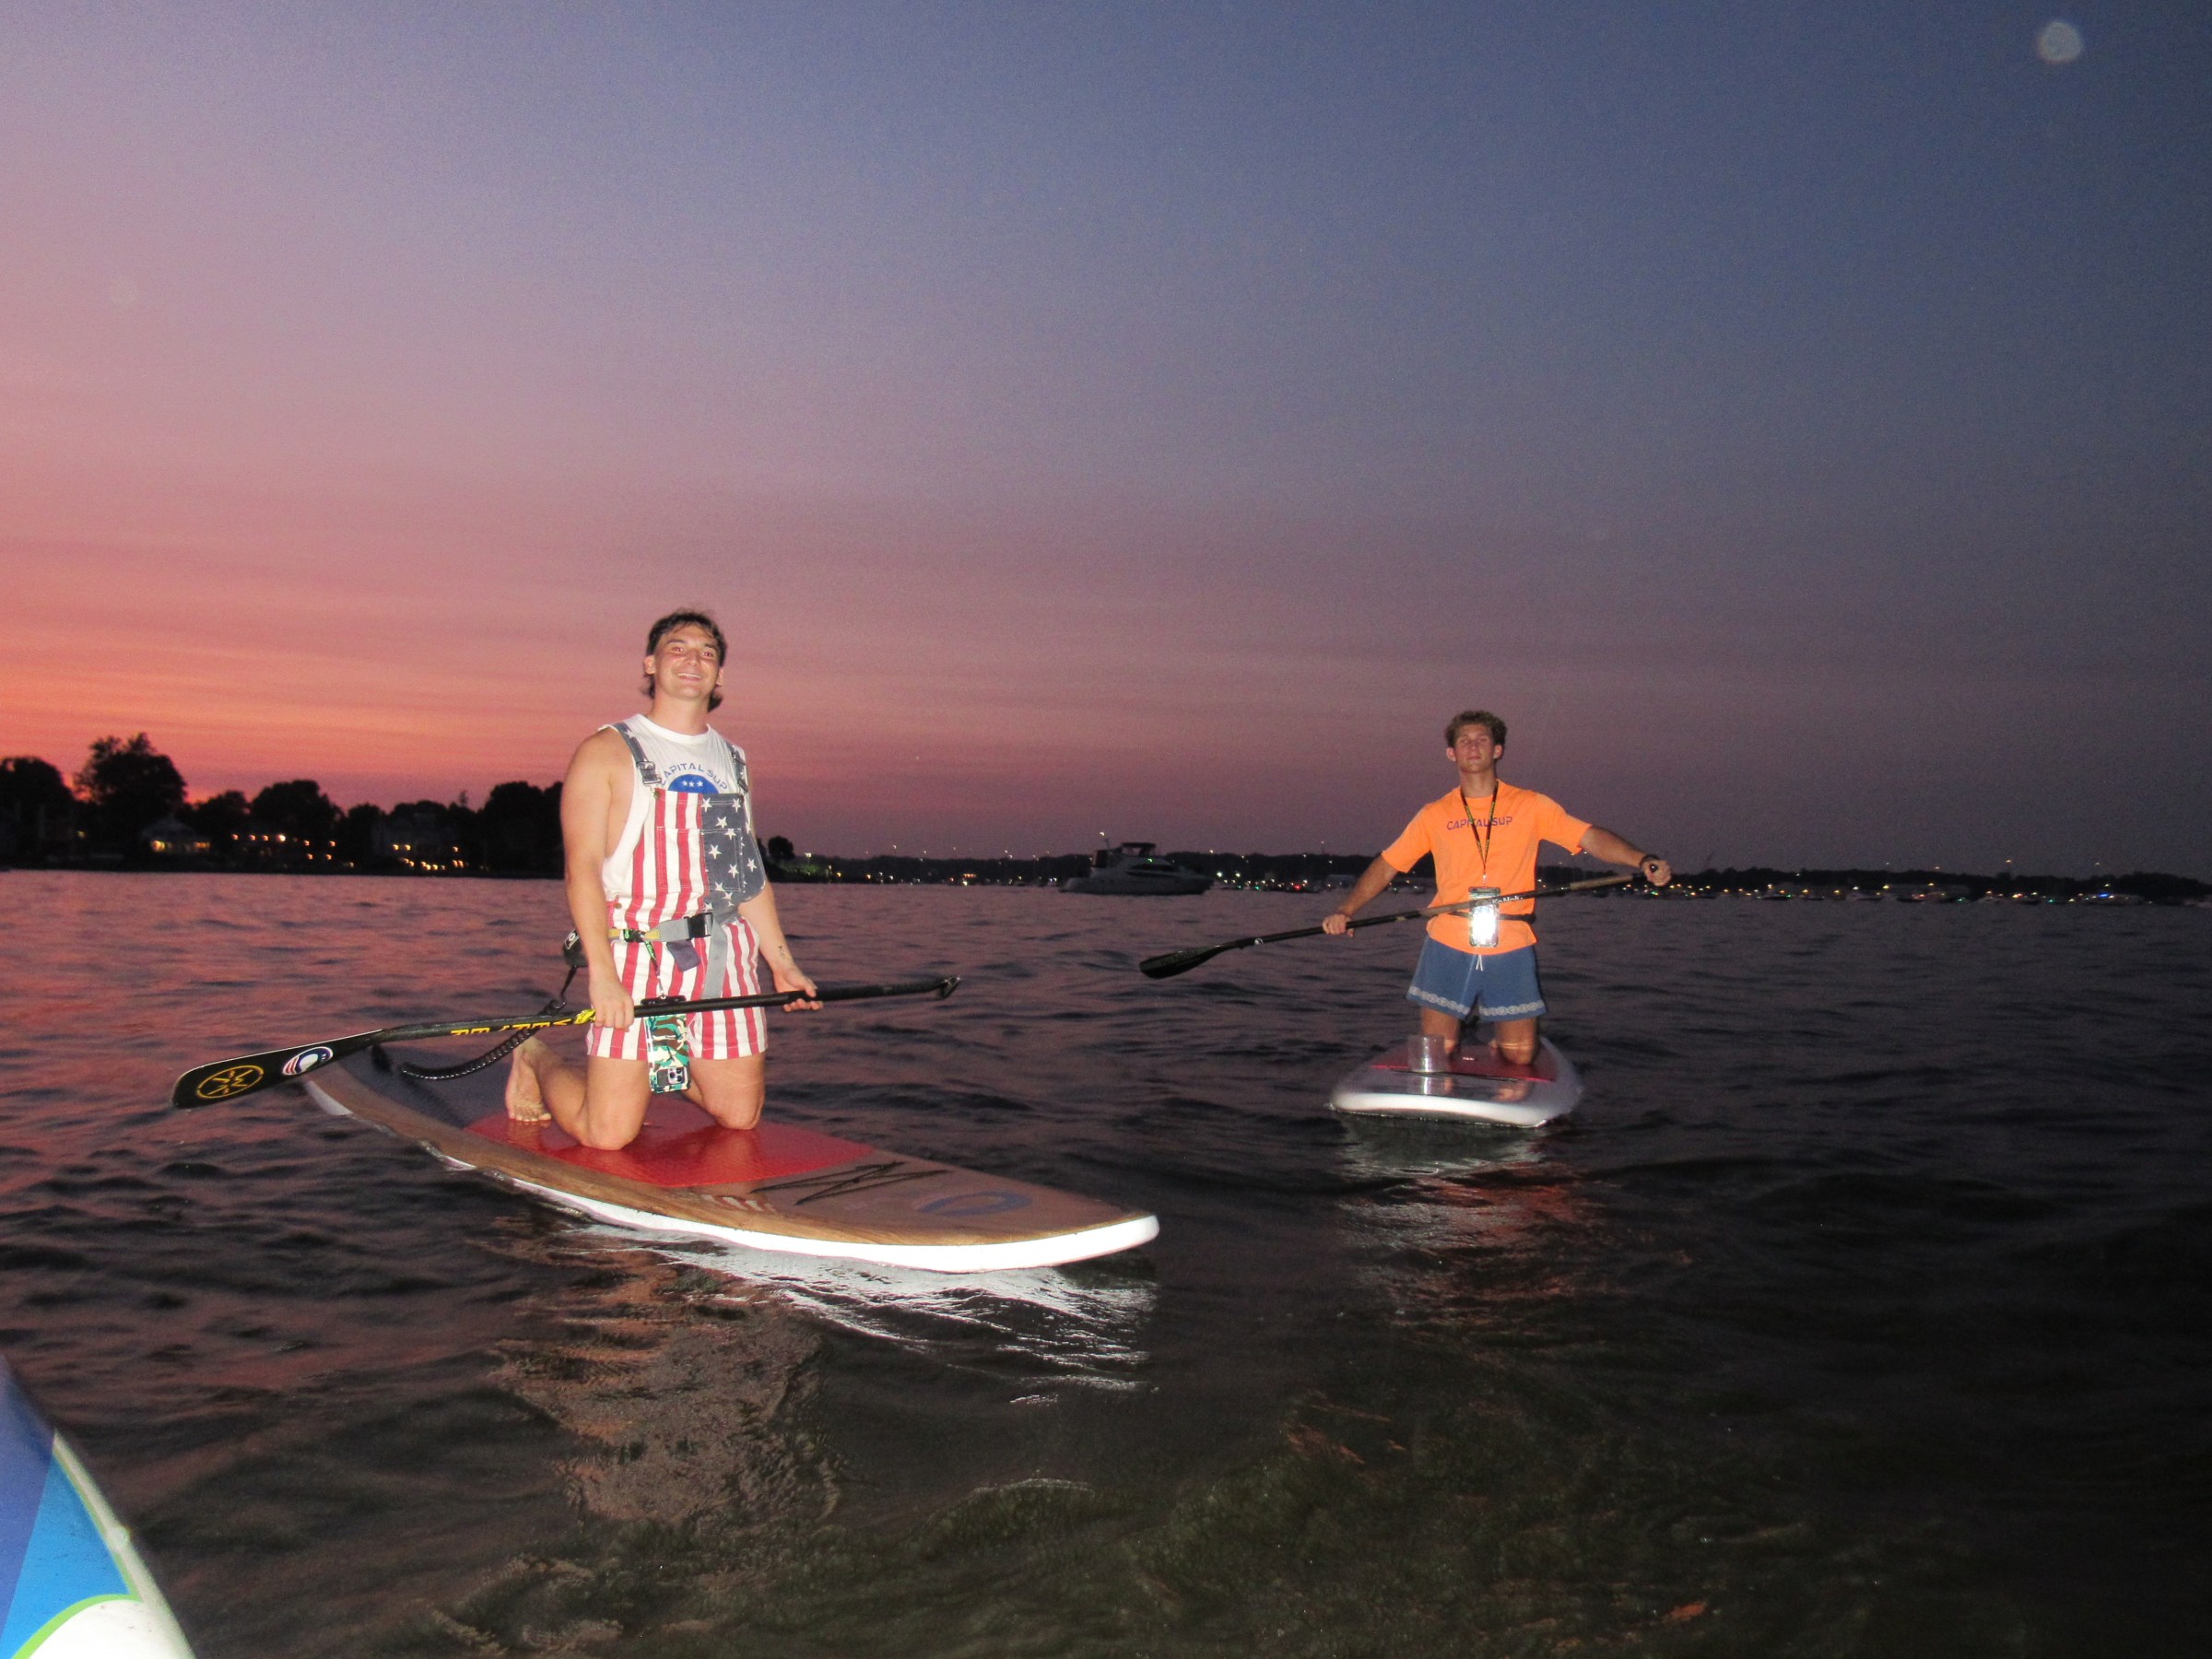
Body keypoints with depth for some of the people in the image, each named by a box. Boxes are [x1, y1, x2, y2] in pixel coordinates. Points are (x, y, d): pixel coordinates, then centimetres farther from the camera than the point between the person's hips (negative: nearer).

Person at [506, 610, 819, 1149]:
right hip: (637, 952, -5)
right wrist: (602, 973, -20)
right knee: (609, 1133, -7)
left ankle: (659, 1070, 33)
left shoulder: (732, 760, 17)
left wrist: (783, 963, 17)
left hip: (723, 955, 5)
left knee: (741, 1116, 5)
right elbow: (582, 867, -10)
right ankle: (537, 1060, 24)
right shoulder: (606, 752, -1)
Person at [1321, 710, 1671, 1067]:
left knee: (1520, 1058, 3)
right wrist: (1345, 911, -2)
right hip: (1448, 947, 1)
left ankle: (1498, 1033, 38)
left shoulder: (1531, 806, 6)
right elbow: (1387, 865, 10)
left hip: (1512, 948, 0)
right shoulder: (1434, 815, 9)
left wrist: (1643, 861, -20)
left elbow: (1590, 837, -3)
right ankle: (1459, 1024, 36)